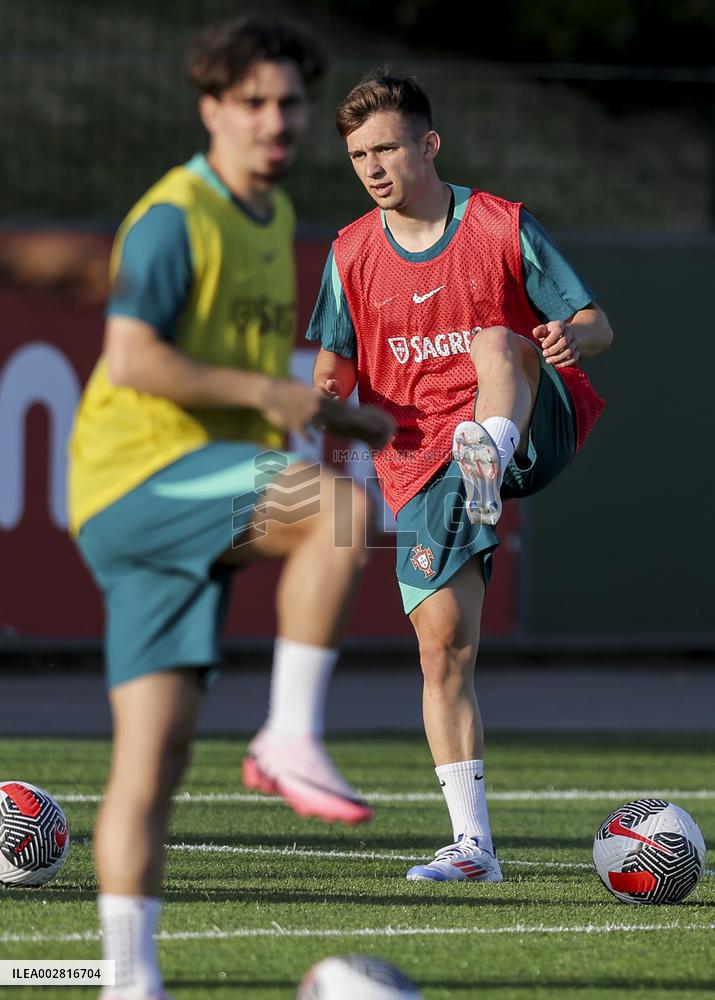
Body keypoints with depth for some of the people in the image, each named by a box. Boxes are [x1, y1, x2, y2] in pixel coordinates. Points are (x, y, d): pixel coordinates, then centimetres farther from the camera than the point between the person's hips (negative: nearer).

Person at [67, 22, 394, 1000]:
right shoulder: (175, 217, -10)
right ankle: (291, 738, -21)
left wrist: (351, 416, 21)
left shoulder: (274, 219, 19)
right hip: (139, 476, -8)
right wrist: (266, 395, -17)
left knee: (154, 751, 3)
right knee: (340, 508, -29)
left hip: (193, 500, 8)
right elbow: (132, 360, -20)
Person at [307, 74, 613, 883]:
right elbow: (336, 364, 14)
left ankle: (491, 459, -62)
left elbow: (596, 324, -1)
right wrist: (329, 394, -10)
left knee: (496, 341, -32)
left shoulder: (502, 227, -2)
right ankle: (472, 844, -1)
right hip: (423, 461, 3)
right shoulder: (351, 254, 7)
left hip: (534, 429, -3)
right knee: (444, 648, -4)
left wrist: (572, 339, -26)